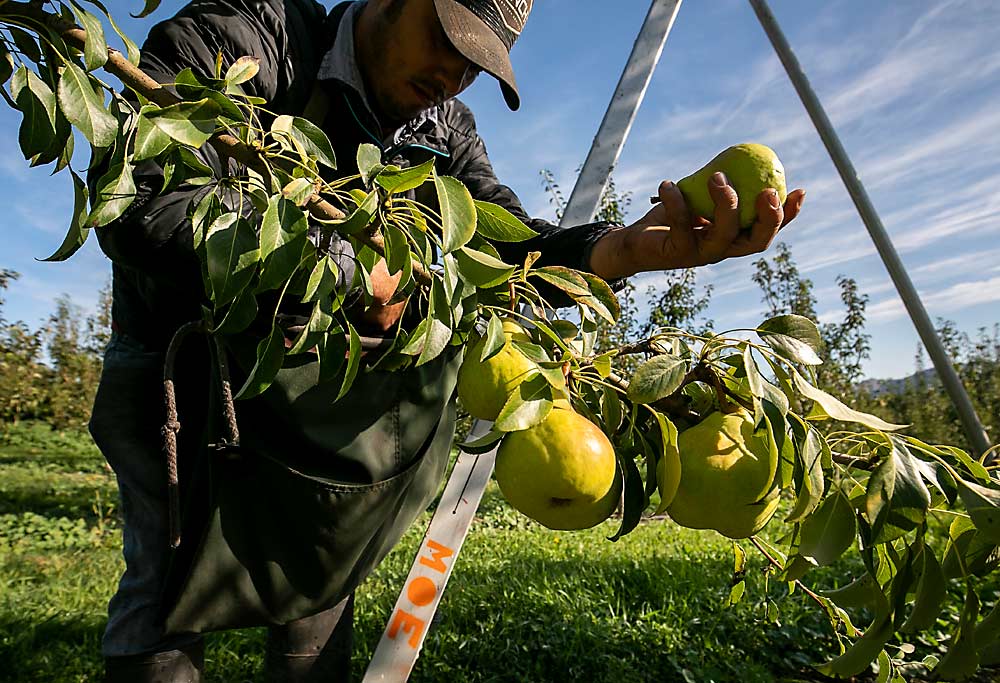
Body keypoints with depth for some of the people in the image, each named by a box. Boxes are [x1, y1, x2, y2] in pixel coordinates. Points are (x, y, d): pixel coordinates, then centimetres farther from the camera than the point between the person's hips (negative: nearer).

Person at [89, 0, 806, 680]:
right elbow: (137, 204, -32)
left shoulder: (445, 133, -3)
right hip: (177, 354, -3)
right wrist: (343, 268, -32)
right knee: (172, 577, -11)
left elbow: (512, 241, -16)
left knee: (322, 571, 2)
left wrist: (630, 248, -37)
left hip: (304, 377, 4)